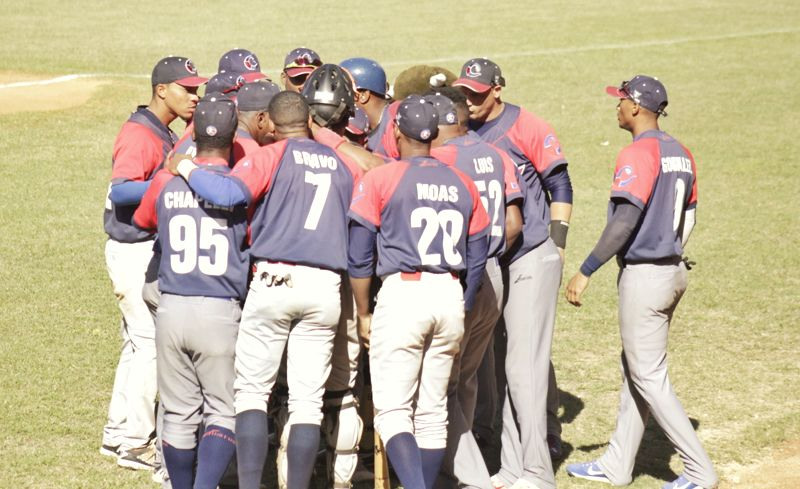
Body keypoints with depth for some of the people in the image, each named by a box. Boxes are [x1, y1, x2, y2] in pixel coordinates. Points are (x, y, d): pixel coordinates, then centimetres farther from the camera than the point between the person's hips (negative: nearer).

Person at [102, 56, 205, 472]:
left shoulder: (165, 135, 13)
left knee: (140, 343, 16)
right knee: (151, 342, -8)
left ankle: (117, 434, 24)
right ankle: (135, 443, -1)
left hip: (152, 250, 10)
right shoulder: (139, 134, -17)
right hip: (135, 252, -10)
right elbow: (120, 190, -30)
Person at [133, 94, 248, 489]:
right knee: (223, 412, 5)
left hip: (171, 309, 3)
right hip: (221, 312, -3)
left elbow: (141, 222, 23)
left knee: (179, 415, 13)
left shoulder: (166, 182, 2)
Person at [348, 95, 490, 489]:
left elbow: (359, 257, -3)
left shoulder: (380, 180, -2)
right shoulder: (462, 184, 12)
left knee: (392, 409, -4)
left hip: (402, 293, -5)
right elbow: (476, 260, 14)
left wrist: (363, 314, 6)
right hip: (450, 296, 5)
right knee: (432, 411, 12)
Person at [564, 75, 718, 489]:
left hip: (643, 276, -9)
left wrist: (585, 272, -23)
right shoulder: (680, 154, 10)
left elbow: (625, 221, -25)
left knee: (648, 377, -2)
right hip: (674, 271, 9)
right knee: (635, 369, 17)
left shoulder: (638, 153, -17)